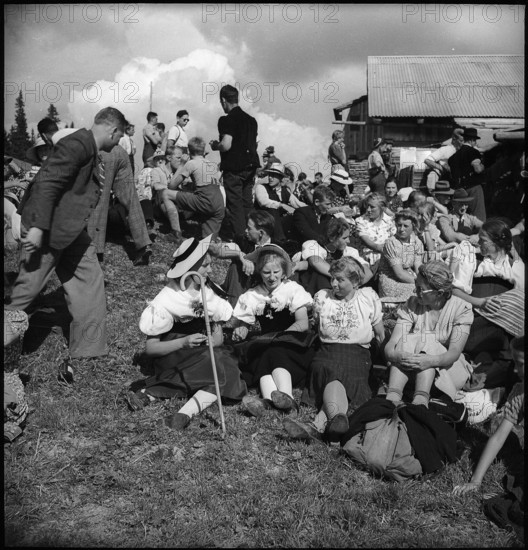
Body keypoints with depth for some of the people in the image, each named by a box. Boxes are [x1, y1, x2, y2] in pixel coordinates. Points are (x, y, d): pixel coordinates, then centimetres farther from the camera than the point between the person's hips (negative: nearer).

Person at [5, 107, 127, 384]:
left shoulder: (92, 152, 10)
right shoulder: (77, 144, -20)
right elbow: (46, 182, -25)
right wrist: (37, 227, -28)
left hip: (71, 232, 10)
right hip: (47, 231, -10)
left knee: (90, 282, 7)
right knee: (25, 291, 0)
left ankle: (87, 353, 12)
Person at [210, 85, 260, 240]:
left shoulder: (227, 120, -11)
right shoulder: (251, 120, 12)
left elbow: (226, 145, -21)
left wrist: (215, 146, 1)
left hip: (233, 168, -7)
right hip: (250, 166, 7)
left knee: (235, 206, -3)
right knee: (247, 204, 13)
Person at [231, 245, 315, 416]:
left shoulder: (293, 289, 0)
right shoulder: (252, 296, 8)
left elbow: (303, 324, -7)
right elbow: (240, 323, 12)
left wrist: (279, 335, -20)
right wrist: (240, 330, -13)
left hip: (292, 343, -2)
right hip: (265, 346, 3)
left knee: (274, 352, -34)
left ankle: (286, 396, -58)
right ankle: (269, 397, -57)